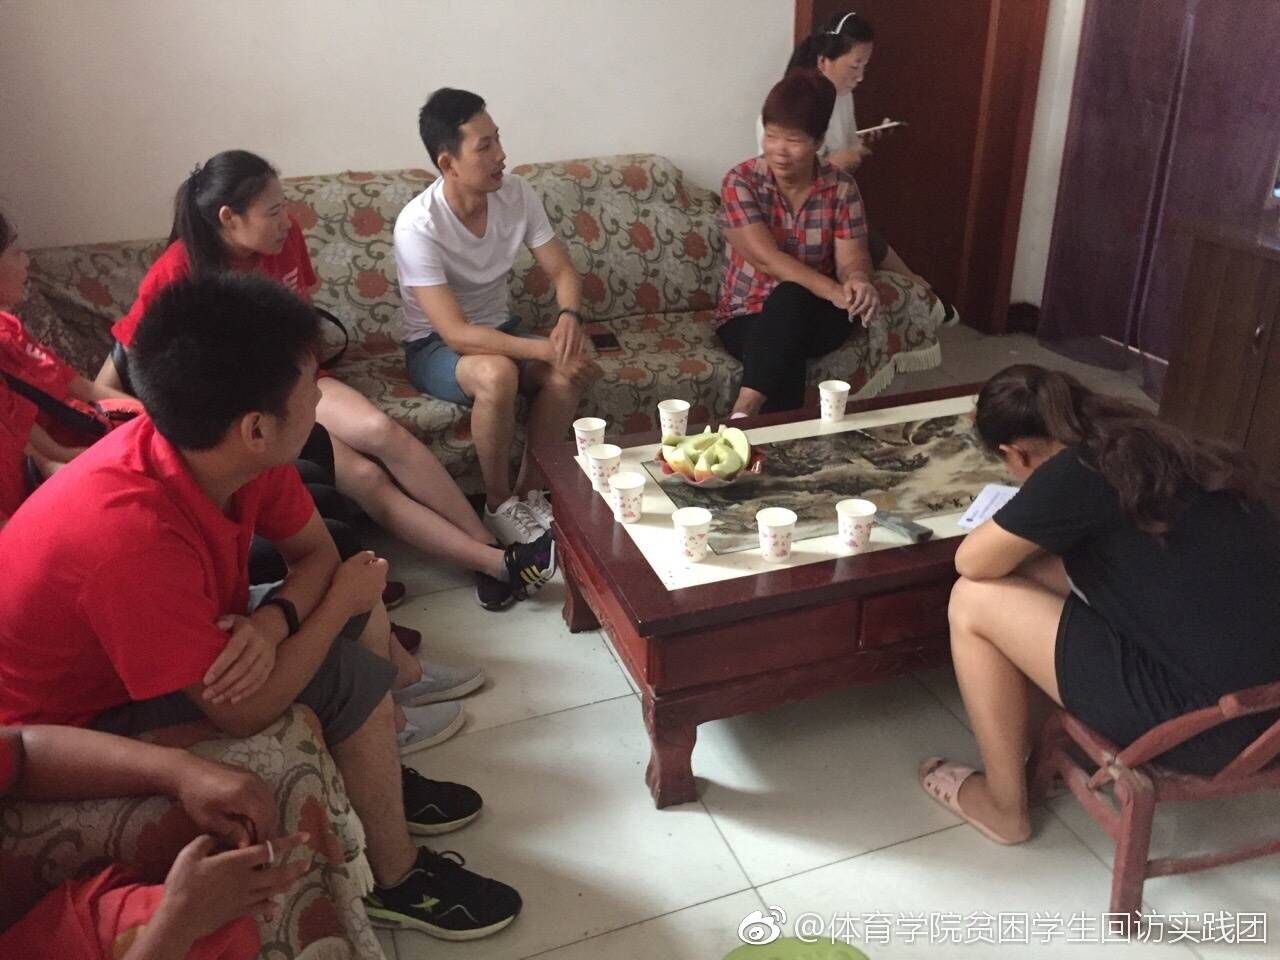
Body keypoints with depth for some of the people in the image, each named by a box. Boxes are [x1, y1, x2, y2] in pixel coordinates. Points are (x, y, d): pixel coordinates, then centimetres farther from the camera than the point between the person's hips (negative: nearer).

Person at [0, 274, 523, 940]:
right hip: (78, 727, -8)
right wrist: (340, 600, -20)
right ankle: (396, 880, 4)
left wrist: (273, 620, -24)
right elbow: (243, 713, -32)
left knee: (363, 611, 5)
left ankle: (386, 779, 25)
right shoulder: (133, 536, -40)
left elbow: (314, 550, -3)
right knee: (355, 679, -18)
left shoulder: (229, 453, -17)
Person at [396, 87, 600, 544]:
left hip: (498, 330, 5)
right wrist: (548, 349, -35)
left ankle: (529, 492, -6)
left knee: (571, 370, -25)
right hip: (434, 346, -5)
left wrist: (569, 317, -28)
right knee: (497, 373, -37)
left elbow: (561, 270, -4)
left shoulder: (516, 193, -10)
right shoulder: (418, 225, -26)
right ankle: (499, 505, -14)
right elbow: (456, 334, -31)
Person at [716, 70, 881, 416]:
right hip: (748, 316, -1)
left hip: (815, 318, 2)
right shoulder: (741, 181, -10)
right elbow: (767, 258, -21)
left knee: (791, 299, -35)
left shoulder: (841, 187, -1)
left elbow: (851, 258, -8)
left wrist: (858, 282, -35)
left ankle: (743, 414, -40)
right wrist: (832, 290, -36)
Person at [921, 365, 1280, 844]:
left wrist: (1024, 529, 11)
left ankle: (1004, 806, 14)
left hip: (1210, 715, -8)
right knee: (1036, 572, 14)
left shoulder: (1074, 472, -17)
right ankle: (1031, 745, 27)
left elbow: (972, 562, -7)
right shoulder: (1150, 443, 7)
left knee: (974, 600, -2)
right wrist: (1042, 529, 21)